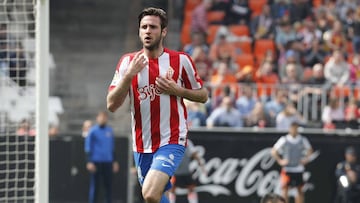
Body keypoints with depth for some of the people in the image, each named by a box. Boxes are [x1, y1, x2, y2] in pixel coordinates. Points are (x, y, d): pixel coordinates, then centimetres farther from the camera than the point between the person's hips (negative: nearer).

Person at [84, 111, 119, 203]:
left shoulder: (110, 131, 13)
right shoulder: (93, 131, -1)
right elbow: (88, 147, -3)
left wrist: (114, 161, 17)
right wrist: (89, 162, -12)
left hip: (108, 162, 4)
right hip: (96, 162, -4)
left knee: (108, 185, 3)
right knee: (95, 185, -4)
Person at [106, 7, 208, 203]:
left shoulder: (180, 60, -2)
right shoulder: (128, 62, 2)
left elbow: (203, 95, 8)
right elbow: (112, 105, -5)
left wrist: (176, 90, -10)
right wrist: (129, 75, -17)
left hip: (172, 141, -4)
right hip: (142, 145, 4)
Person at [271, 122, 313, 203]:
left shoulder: (303, 140, 2)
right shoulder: (284, 140, -4)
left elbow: (309, 150, 18)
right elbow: (273, 151, 1)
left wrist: (306, 159, 4)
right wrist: (280, 161, -6)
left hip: (299, 169, 2)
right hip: (287, 169, -2)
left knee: (300, 190, 6)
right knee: (285, 188, -9)